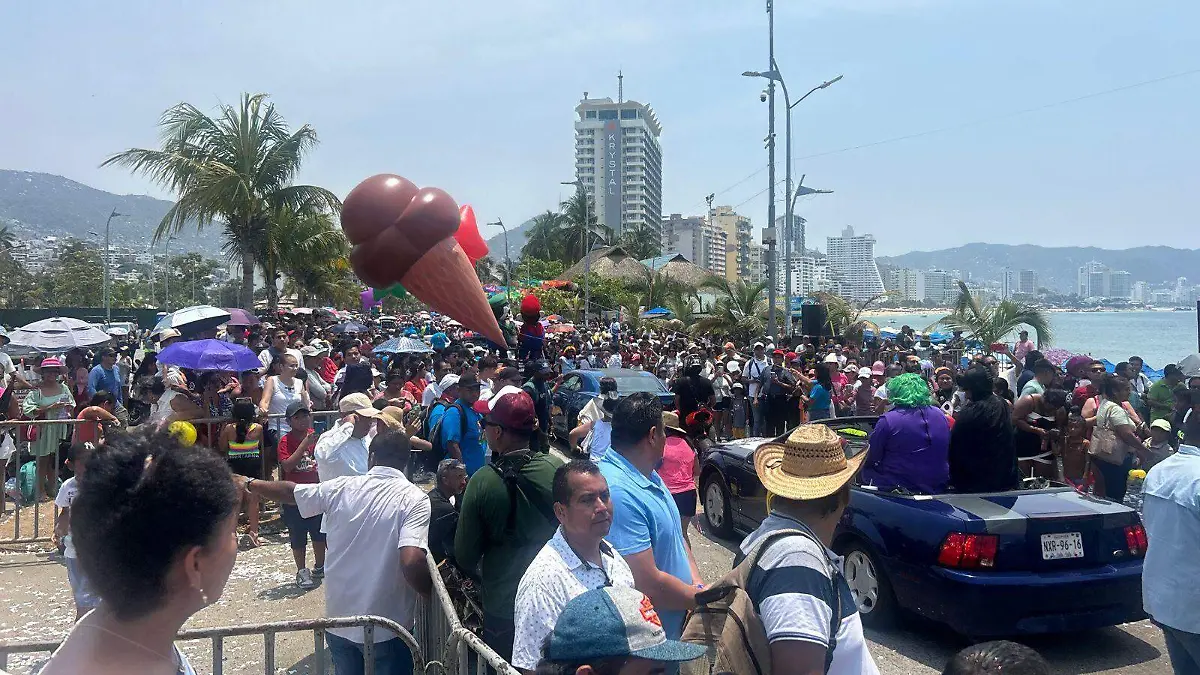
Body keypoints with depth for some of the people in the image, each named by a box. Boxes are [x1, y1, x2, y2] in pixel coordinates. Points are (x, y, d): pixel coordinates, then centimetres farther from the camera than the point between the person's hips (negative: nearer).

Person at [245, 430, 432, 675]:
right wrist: (433, 592, -10)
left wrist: (250, 484, 33)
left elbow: (288, 491, 15)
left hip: (339, 619, 5)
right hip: (386, 627, -4)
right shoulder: (414, 499, -16)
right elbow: (412, 563, -28)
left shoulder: (340, 488, -2)